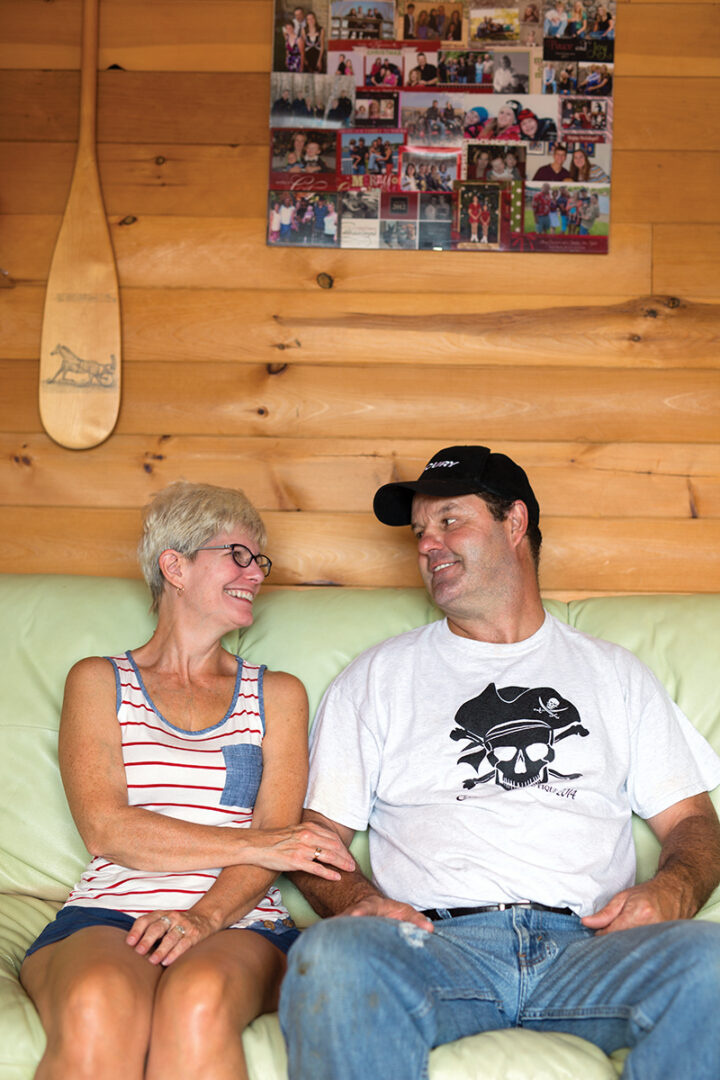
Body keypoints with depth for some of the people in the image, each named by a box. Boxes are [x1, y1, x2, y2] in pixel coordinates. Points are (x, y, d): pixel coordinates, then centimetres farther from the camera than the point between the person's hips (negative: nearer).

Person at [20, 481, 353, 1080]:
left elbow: (278, 842, 6)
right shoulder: (99, 681, 15)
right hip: (106, 916, 0)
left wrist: (205, 917, -15)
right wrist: (255, 845, -9)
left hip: (240, 925, 1)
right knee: (99, 1009, -36)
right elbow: (105, 828, -1)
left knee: (198, 1002, -36)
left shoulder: (277, 694, 19)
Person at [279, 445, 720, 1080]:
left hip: (588, 948, 1)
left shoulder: (614, 674, 23)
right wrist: (360, 903, -9)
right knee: (331, 956, -36)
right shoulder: (379, 677, 20)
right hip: (435, 945, -1)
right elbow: (319, 832, 14)